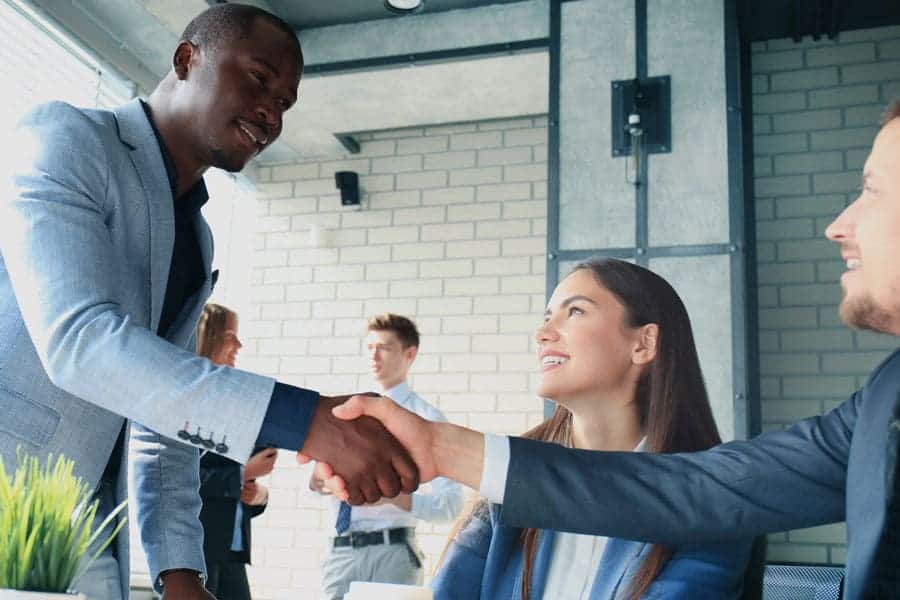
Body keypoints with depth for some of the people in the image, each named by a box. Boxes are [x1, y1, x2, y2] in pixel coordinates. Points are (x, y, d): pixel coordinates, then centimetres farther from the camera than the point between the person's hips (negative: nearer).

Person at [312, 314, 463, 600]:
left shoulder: (426, 418, -7)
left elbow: (451, 503, -12)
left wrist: (393, 496, -26)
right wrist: (316, 480, -7)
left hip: (392, 552, -4)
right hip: (341, 550, 4)